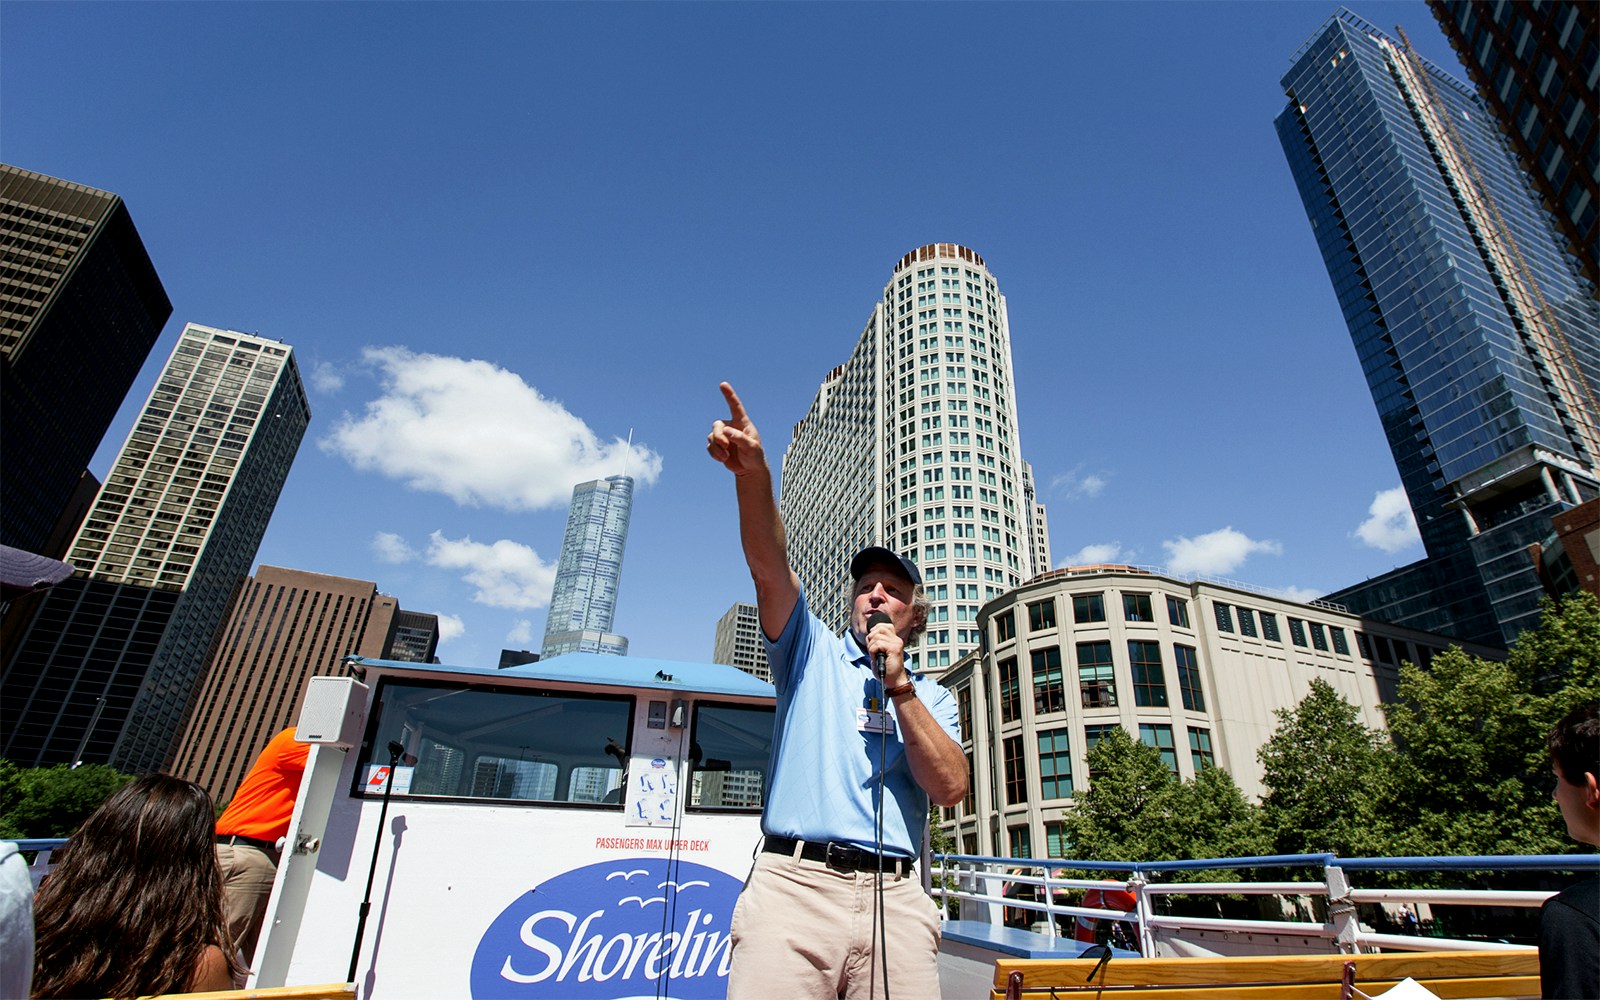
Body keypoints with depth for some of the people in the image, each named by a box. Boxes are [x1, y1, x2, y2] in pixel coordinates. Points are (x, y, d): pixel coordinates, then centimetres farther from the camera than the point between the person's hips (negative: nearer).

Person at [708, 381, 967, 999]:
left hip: (895, 898, 2)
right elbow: (770, 566, -4)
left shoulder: (933, 698, 18)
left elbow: (950, 788, 1)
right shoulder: (812, 652, 14)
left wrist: (898, 685, -3)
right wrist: (753, 473, -20)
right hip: (795, 883, -1)